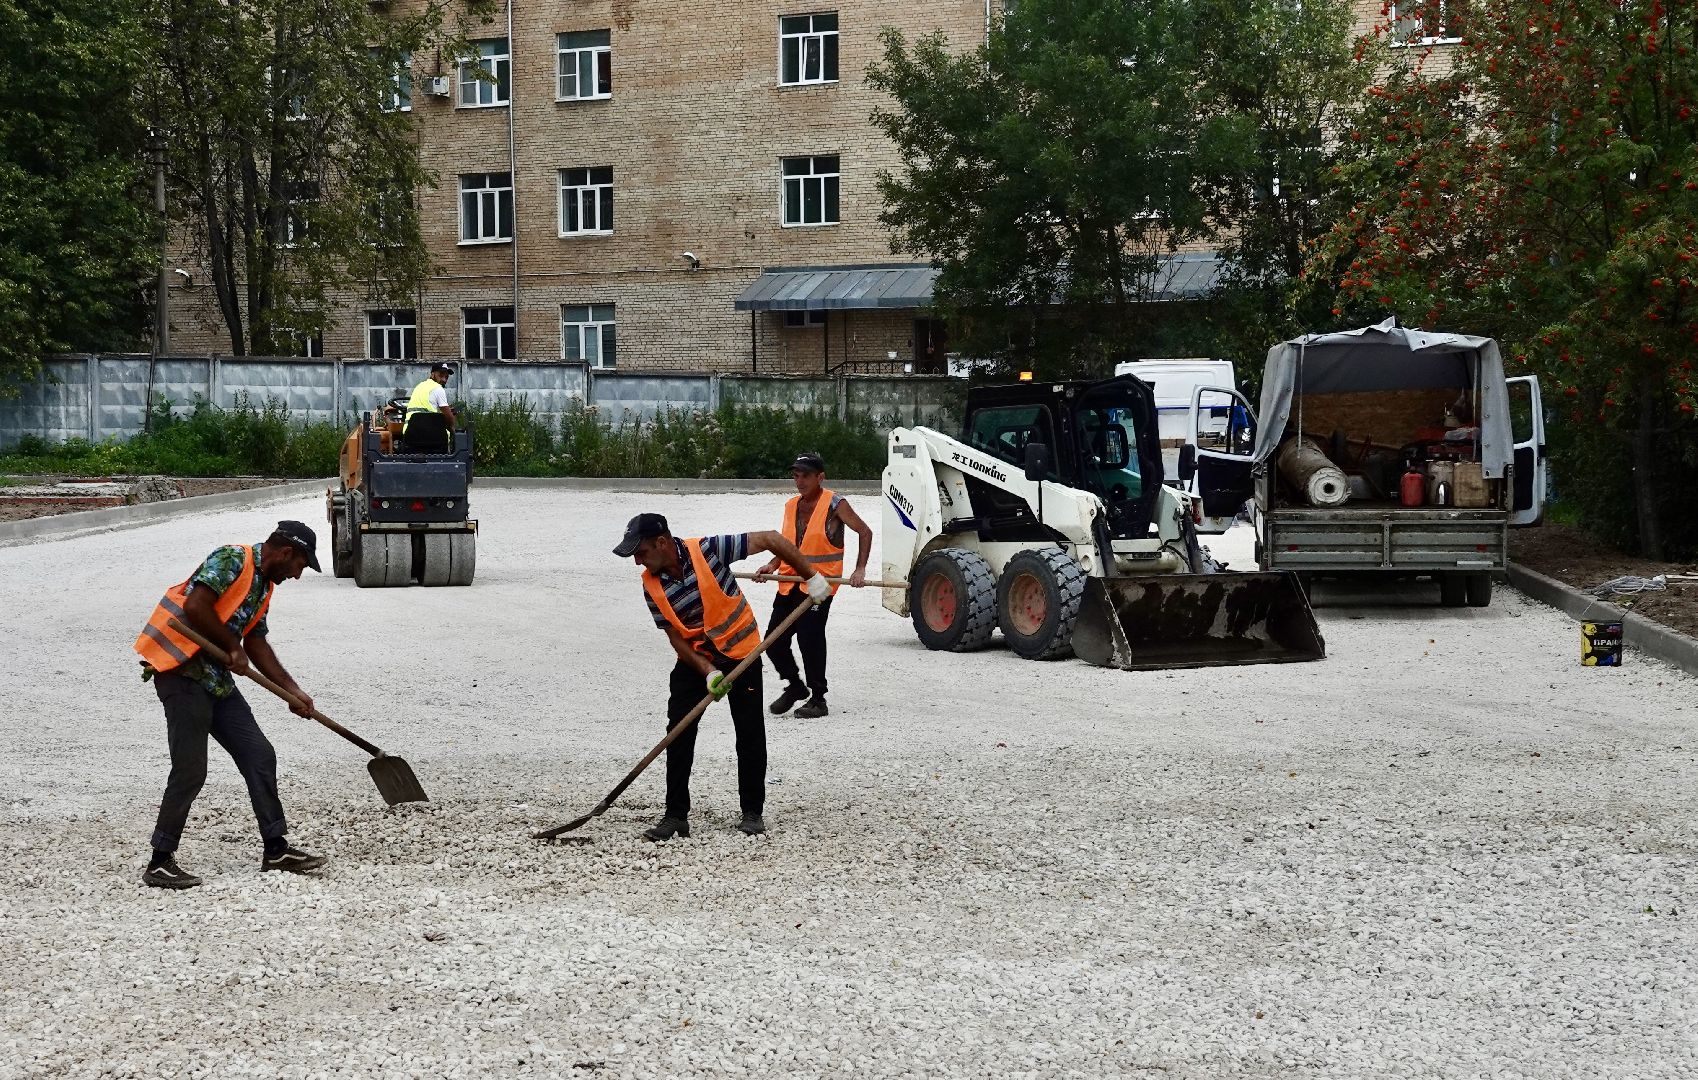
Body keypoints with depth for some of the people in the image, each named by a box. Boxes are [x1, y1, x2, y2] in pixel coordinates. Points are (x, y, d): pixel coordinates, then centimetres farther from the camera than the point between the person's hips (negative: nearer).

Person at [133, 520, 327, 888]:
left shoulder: (263, 586, 17)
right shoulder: (232, 560, -12)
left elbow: (256, 644, 22)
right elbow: (195, 606, -23)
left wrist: (293, 691, 18)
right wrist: (233, 648, -13)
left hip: (216, 678, 10)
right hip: (182, 670, -10)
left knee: (259, 756, 8)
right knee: (190, 770, -9)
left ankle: (275, 849, 15)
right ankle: (160, 863, 1)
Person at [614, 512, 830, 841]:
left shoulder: (708, 549, -25)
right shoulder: (652, 585, -14)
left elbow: (770, 540, -20)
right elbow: (676, 637, -9)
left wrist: (813, 576, -23)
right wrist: (707, 672, -23)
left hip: (740, 650, -3)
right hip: (695, 658, 3)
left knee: (750, 733, 1)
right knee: (679, 732, -5)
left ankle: (752, 812, 13)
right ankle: (676, 815, 1)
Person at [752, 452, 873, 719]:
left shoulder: (834, 504, -6)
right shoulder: (791, 506, 12)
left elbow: (865, 532, -3)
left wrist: (860, 569, -13)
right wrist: (773, 565, 1)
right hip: (790, 582, 7)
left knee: (810, 639, -11)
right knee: (774, 641, 4)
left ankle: (818, 699, 3)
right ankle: (795, 685, 26)